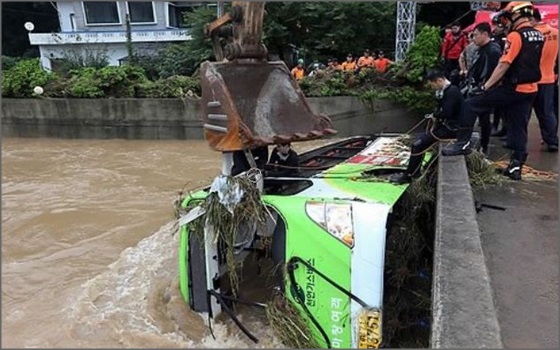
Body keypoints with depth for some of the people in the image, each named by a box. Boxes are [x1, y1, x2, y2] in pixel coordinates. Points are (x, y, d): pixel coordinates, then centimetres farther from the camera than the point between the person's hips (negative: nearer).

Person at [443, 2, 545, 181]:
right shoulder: (539, 36, 13)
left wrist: (487, 85, -15)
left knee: (470, 105, -3)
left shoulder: (515, 36, -14)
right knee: (519, 128, 11)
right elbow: (530, 63, 19)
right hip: (530, 90, 8)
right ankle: (516, 166, 15)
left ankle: (463, 143, -4)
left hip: (512, 88, -8)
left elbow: (504, 64, -19)